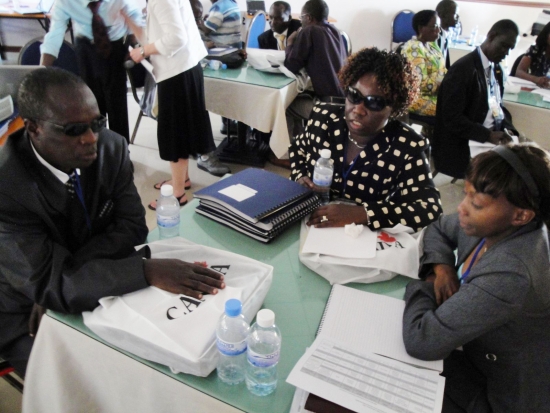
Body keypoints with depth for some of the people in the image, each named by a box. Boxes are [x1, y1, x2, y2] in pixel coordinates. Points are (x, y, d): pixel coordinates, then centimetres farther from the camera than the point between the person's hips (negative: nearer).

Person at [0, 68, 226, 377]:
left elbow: (132, 227, -11)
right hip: (30, 316, -4)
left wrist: (65, 272, -24)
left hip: (98, 290, 4)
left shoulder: (111, 147, -13)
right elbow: (48, 283, -30)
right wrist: (148, 271, -42)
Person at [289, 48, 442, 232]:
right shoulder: (324, 117, -3)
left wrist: (360, 214, -29)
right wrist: (299, 178, -4)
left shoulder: (407, 147, -13)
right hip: (309, 224, 3)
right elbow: (297, 149, 16)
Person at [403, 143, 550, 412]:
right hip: (481, 358, 7)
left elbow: (420, 341, -38)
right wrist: (441, 266, -12)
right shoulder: (493, 225, -13)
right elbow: (438, 229, 8)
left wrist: (425, 286, -19)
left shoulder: (511, 275, -38)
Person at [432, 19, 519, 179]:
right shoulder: (463, 69, -13)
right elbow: (452, 118, -18)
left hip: (492, 138, 9)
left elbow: (497, 106, 20)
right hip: (464, 147, -8)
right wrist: (487, 135, -22)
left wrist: (507, 129, -1)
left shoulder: (497, 69, 14)